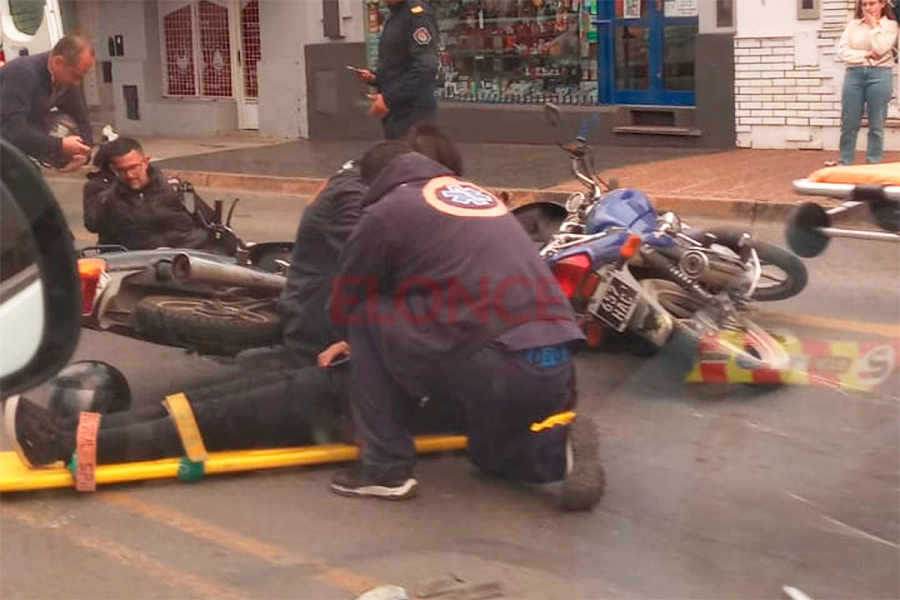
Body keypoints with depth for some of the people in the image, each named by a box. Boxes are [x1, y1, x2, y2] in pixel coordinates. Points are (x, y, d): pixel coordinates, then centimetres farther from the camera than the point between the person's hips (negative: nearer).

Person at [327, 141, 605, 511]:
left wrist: (355, 343, 40)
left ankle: (386, 467, 11)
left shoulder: (386, 211, 6)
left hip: (490, 365, -7)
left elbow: (343, 310, 18)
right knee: (491, 454, 34)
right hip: (557, 366, 8)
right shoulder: (476, 193, 27)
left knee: (366, 320, 14)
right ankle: (560, 446, 4)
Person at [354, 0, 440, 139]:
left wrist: (389, 99, -21)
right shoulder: (394, 16, 16)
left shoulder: (417, 12, -13)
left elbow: (425, 69, -22)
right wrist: (375, 78, 7)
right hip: (396, 112, 10)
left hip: (413, 112, -10)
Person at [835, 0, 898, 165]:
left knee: (876, 125, 1)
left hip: (879, 75, -2)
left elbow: (881, 49, -11)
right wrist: (866, 55, -8)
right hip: (854, 74, 2)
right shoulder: (853, 25, 11)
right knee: (849, 124, 2)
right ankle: (845, 164, 10)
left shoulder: (890, 25, 5)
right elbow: (843, 52, 2)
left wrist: (873, 26, -3)